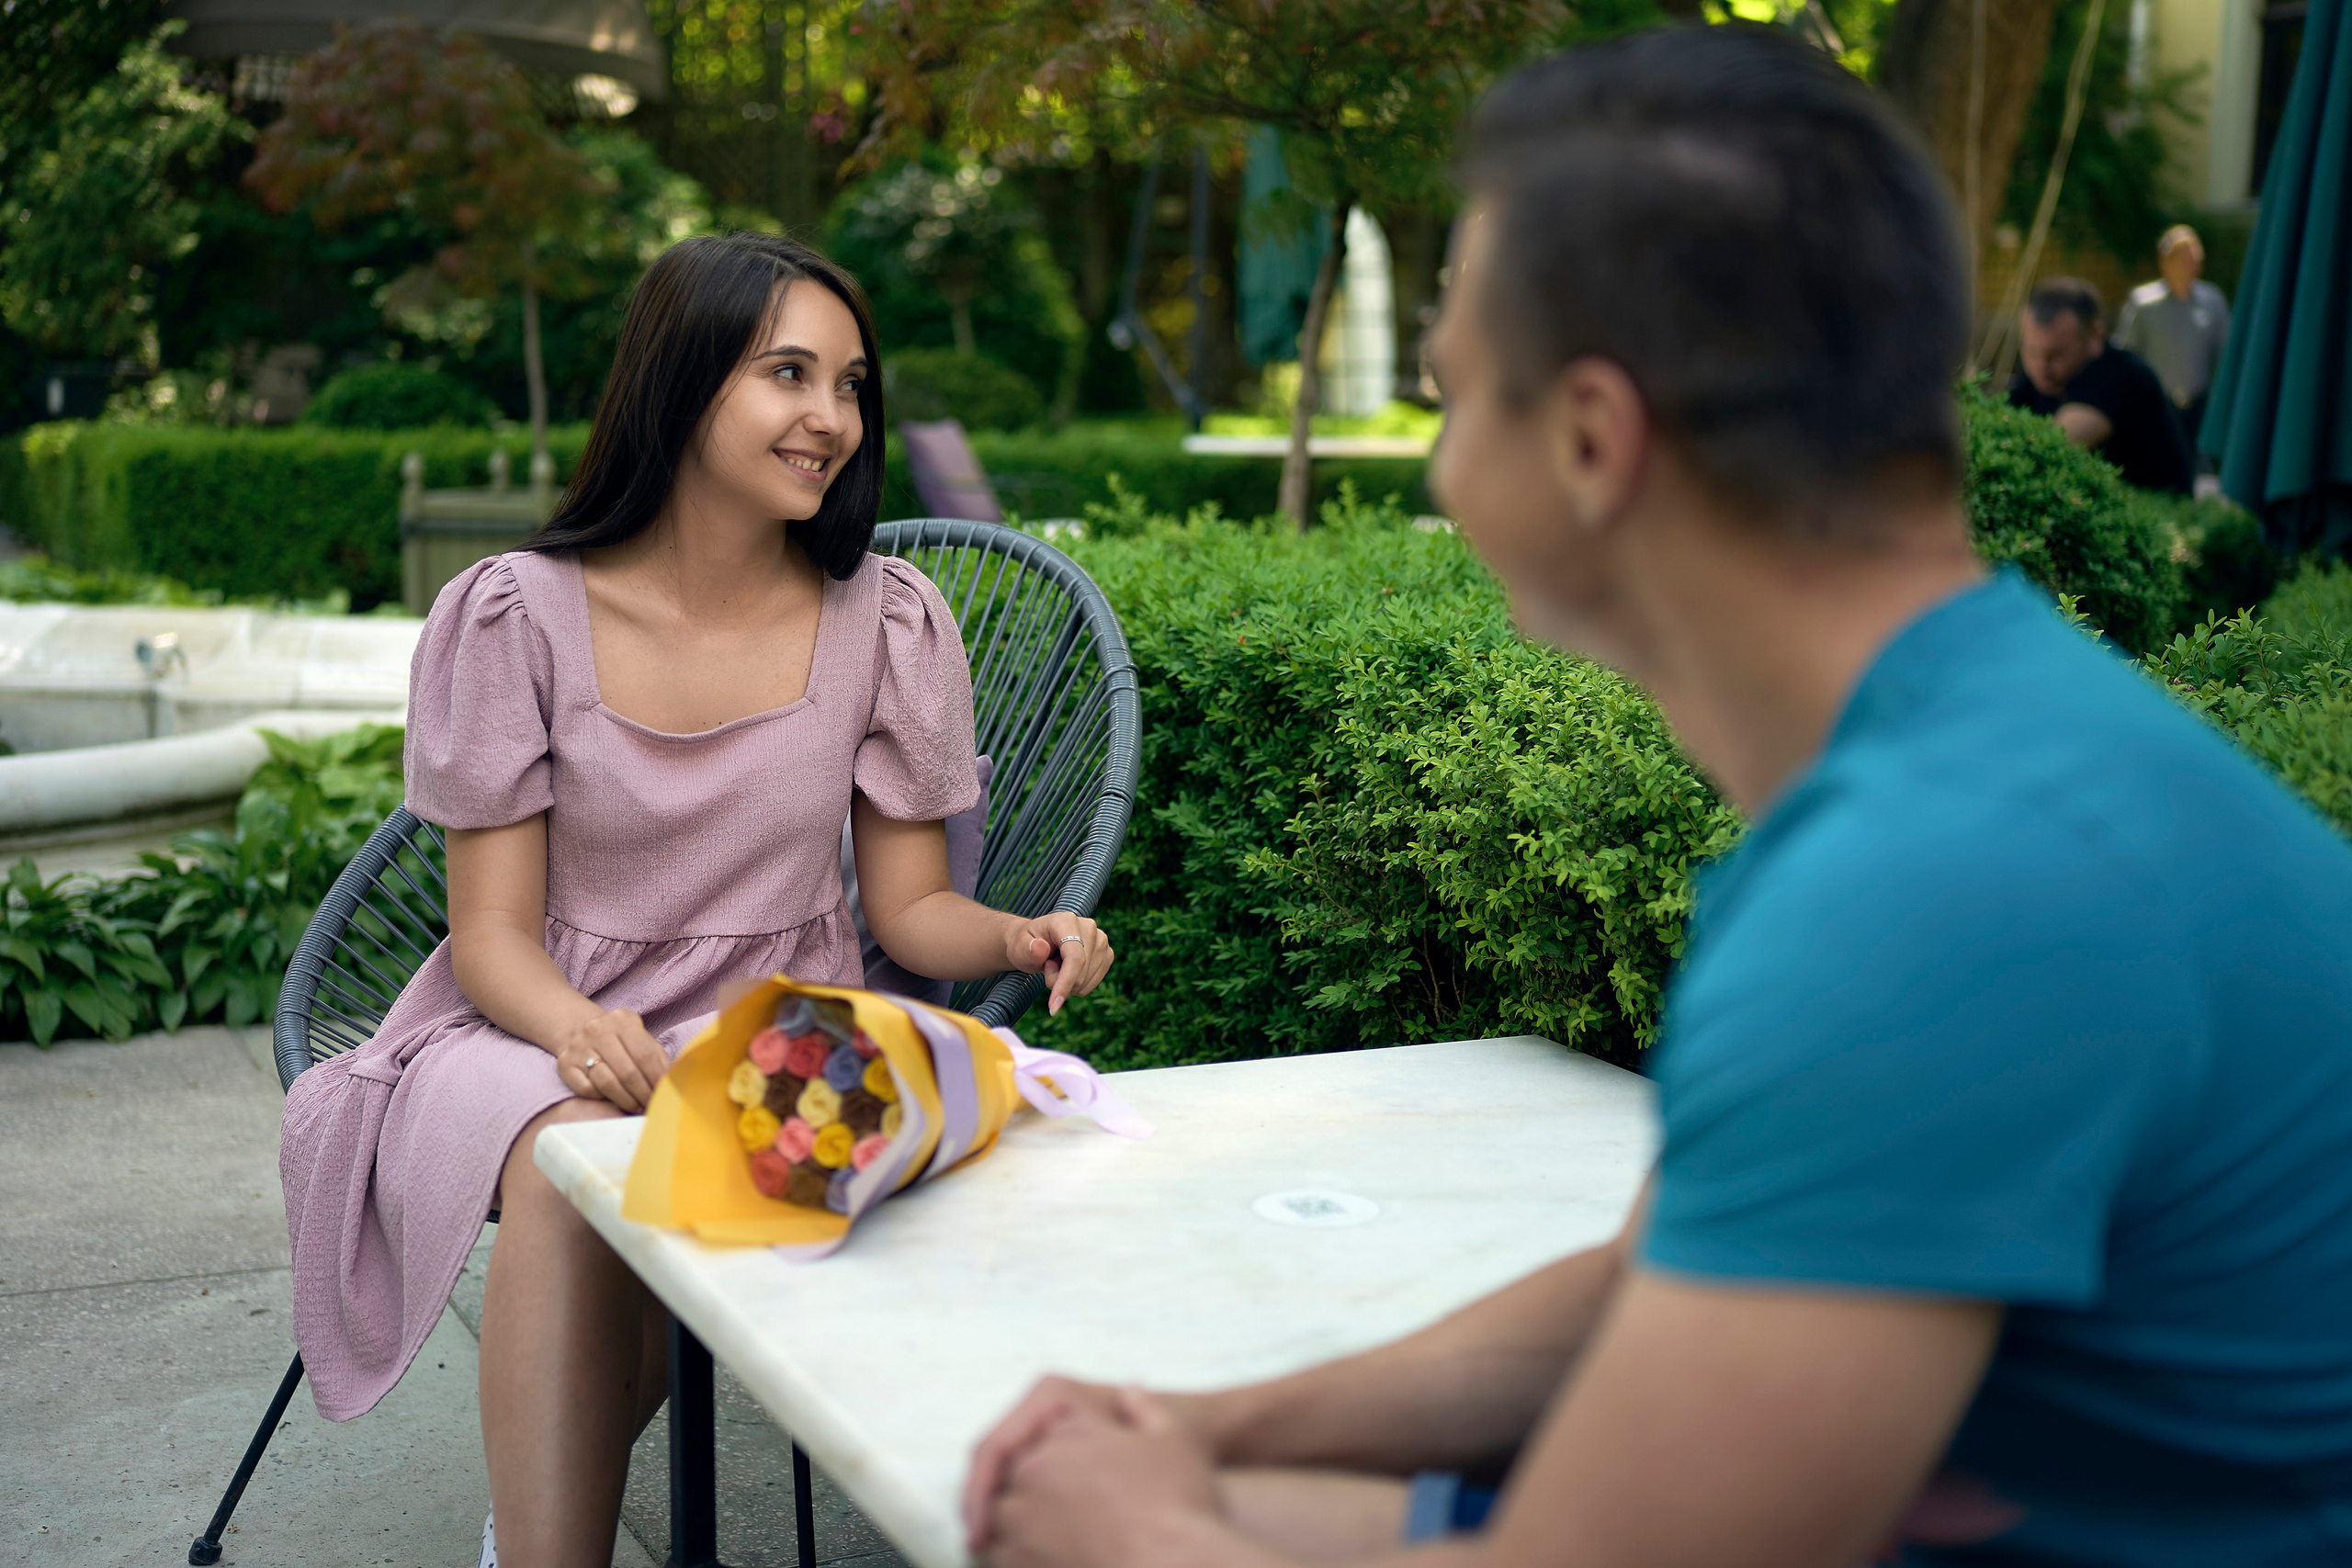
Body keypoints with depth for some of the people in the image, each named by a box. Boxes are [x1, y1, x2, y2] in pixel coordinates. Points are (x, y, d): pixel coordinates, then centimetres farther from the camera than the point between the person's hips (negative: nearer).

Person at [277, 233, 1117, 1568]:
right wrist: (577, 1028, -28)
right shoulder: (514, 617, -5)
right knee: (570, 1156, -35)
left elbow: (912, 908, 5)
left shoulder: (888, 620, 0)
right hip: (541, 1031, -1)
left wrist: (1020, 937, -18)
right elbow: (493, 933, -5)